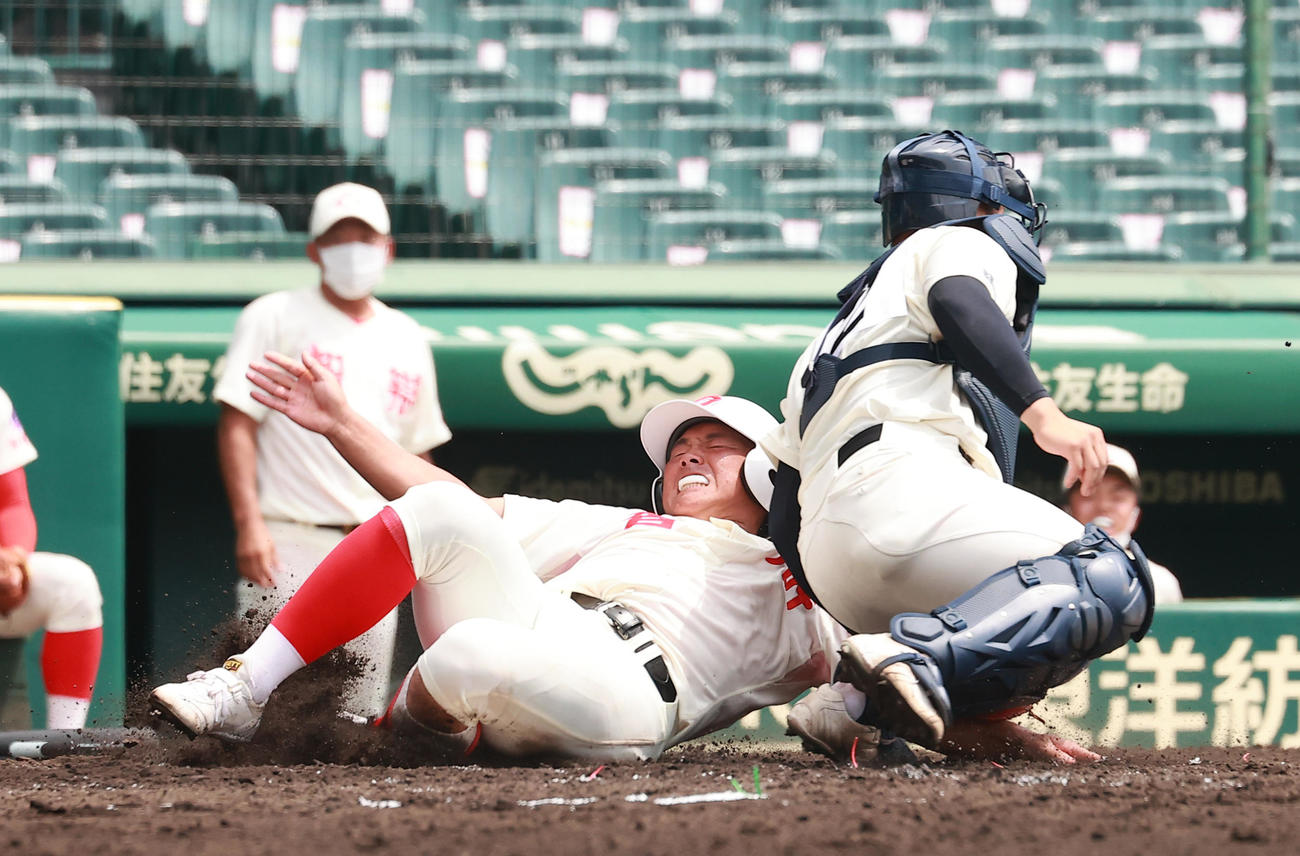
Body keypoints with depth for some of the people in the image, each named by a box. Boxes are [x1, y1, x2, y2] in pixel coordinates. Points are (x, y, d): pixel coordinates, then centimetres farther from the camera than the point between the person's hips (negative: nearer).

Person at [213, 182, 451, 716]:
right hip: (290, 541, -5)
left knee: (362, 710, 1)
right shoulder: (274, 319, 3)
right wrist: (248, 524, -15)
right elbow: (237, 424, -4)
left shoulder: (406, 339, 18)